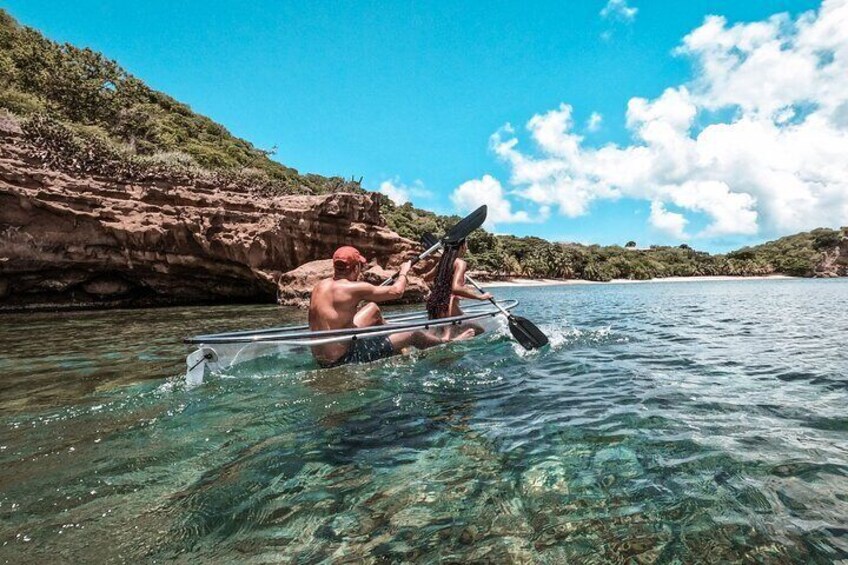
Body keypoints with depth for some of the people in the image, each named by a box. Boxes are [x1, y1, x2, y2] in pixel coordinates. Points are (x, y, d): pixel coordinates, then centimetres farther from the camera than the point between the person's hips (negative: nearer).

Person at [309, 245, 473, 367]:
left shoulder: (321, 285, 1)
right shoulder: (354, 288, -21)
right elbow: (397, 291, -10)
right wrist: (404, 272, 9)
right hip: (343, 359, -8)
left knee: (373, 308, 21)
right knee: (412, 334, 6)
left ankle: (396, 345, 42)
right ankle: (446, 342, 35)